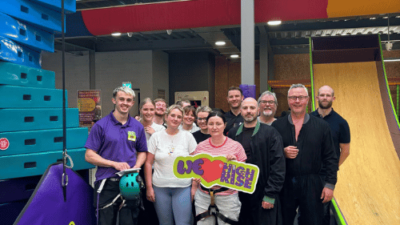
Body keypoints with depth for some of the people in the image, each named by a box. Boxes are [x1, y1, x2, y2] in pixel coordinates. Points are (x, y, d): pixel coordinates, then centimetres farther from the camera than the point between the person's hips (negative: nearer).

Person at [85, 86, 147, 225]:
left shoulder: (137, 127, 8)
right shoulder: (101, 125, -3)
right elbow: (89, 156, -5)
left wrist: (136, 167, -5)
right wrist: (114, 164, -15)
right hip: (107, 184, -3)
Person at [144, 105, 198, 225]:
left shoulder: (188, 136, 2)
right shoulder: (156, 136, 2)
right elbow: (148, 163, 3)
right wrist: (149, 187, -1)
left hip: (183, 188, -1)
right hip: (160, 188, 1)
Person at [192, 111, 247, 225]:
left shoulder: (235, 146, -3)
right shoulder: (201, 146, 4)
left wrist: (235, 161, -14)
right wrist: (194, 187, 5)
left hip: (228, 196, -2)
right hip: (203, 195, 2)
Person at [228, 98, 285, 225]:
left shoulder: (271, 133, -3)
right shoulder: (233, 133, 8)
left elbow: (278, 166, -7)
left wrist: (270, 195, -11)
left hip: (262, 195, -3)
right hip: (239, 194, 3)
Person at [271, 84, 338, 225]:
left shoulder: (321, 126, 2)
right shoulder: (277, 125, 2)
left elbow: (330, 158, 2)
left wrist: (330, 184, -4)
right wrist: (282, 153, -14)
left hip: (312, 185, 0)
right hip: (284, 185, 1)